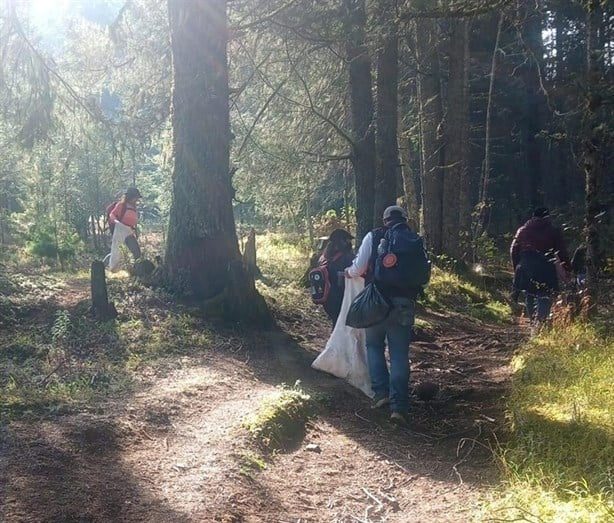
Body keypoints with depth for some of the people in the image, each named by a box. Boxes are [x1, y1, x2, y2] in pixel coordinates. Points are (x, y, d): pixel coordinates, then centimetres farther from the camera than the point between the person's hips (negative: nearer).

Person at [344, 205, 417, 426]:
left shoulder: (373, 236, 1)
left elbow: (358, 268, -2)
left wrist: (349, 272, 19)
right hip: (403, 303, 1)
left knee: (374, 345, 19)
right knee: (399, 354, 4)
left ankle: (381, 392, 9)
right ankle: (399, 406, -3)